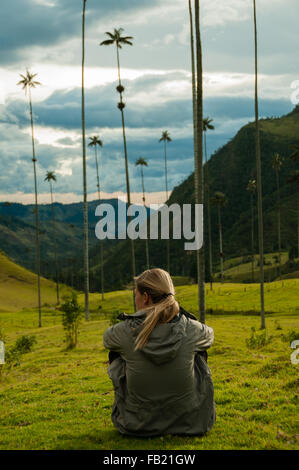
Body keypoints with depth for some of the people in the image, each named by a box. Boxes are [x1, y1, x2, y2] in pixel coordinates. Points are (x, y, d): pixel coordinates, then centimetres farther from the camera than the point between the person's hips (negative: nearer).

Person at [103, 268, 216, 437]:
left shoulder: (125, 331, -16)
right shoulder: (191, 330, -14)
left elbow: (107, 338, 10)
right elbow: (209, 335, 12)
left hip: (137, 427, -1)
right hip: (189, 423, 1)